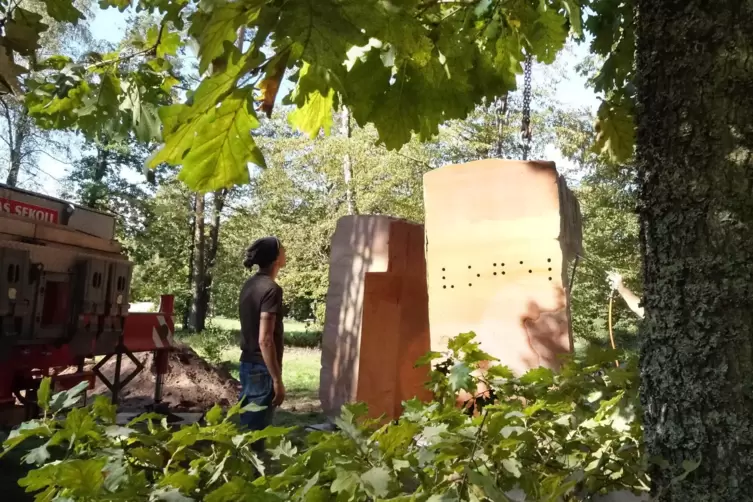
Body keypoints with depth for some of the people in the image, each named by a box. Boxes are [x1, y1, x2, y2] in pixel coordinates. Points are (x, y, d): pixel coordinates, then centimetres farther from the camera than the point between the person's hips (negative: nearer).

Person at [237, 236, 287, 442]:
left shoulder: (249, 284, 9)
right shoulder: (271, 289, -19)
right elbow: (265, 340, -23)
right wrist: (277, 380, -19)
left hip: (247, 365, 9)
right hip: (262, 370, -9)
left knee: (246, 428, 16)